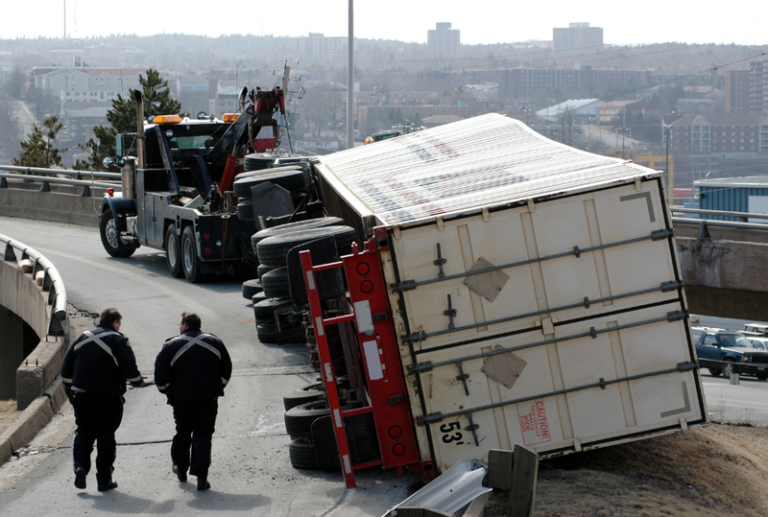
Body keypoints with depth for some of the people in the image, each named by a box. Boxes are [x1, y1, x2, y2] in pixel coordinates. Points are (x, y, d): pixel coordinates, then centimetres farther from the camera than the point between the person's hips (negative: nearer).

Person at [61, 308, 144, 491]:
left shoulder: (82, 338, 11)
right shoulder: (118, 340, -5)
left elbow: (66, 368, 13)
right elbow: (129, 368, -14)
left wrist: (70, 390, 21)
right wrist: (138, 380, 5)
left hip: (82, 395, 4)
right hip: (107, 398, -4)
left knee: (84, 432, 16)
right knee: (106, 437, 3)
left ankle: (80, 466, -6)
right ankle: (104, 479, 5)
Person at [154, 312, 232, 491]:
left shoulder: (172, 346, -4)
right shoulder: (214, 342, 7)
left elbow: (160, 375, -5)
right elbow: (226, 370, 10)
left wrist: (168, 392, 11)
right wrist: (217, 387, 20)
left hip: (182, 398, -1)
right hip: (209, 397, 1)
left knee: (182, 433, 17)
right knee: (203, 435, 0)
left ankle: (180, 468, 32)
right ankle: (201, 477, -7)